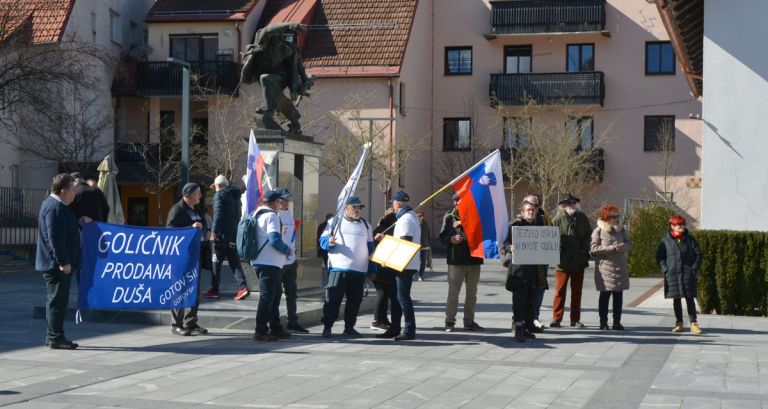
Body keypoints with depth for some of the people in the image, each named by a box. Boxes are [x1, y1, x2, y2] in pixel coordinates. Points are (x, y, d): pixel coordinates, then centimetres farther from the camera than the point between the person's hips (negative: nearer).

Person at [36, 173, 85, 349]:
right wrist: (63, 262, -23)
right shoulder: (55, 208, -18)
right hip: (56, 264, -11)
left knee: (56, 300, 15)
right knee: (58, 300, -6)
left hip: (54, 264, 11)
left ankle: (53, 336, 21)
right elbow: (55, 239, -23)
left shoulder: (57, 205, 16)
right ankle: (55, 338, -2)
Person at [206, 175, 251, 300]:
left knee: (216, 262, 4)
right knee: (234, 261, 6)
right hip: (235, 233, 7)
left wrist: (214, 231, -17)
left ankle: (214, 289, 8)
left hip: (222, 234, -7)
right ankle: (242, 286, -9)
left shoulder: (219, 195, -8)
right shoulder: (235, 195, 15)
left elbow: (218, 214, -17)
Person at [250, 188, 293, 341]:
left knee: (275, 295, 17)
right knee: (267, 297, -6)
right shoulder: (271, 216, -15)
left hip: (262, 262, 10)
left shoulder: (259, 213, 15)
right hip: (269, 263, -10)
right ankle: (261, 331, -5)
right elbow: (275, 240, -24)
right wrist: (287, 250, -9)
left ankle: (275, 328, 23)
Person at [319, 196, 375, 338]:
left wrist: (372, 269, 14)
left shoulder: (365, 225, 17)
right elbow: (323, 240, 6)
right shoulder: (334, 222, 7)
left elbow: (370, 247, 19)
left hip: (359, 270, 4)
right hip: (338, 268, -3)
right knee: (333, 298, -6)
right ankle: (327, 327, 0)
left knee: (355, 300, 6)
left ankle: (349, 327, 16)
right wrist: (329, 243, -19)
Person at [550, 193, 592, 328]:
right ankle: (556, 318, 3)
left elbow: (589, 235, 12)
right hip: (563, 261, -4)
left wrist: (585, 250, 0)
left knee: (577, 291, 11)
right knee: (560, 291, -2)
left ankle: (575, 319, 18)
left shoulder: (582, 218, 5)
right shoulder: (558, 219, -6)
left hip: (579, 261, 4)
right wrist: (557, 253, -12)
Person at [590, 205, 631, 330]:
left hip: (620, 268, 4)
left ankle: (617, 322, 12)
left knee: (618, 296, 6)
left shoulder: (621, 230, 12)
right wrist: (611, 248, -17)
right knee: (605, 295, 1)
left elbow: (629, 243, 5)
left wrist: (621, 247, -17)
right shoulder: (598, 231, -3)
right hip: (605, 268, -4)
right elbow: (593, 248, -12)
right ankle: (603, 322, 8)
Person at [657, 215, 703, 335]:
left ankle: (694, 323, 3)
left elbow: (699, 255, 5)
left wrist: (694, 269, -4)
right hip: (672, 274, 1)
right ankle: (679, 324, 14)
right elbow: (659, 257, 5)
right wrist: (665, 270, -5)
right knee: (676, 299, 6)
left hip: (687, 274, 0)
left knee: (689, 298, 0)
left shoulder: (689, 239, 2)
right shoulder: (666, 240, 1)